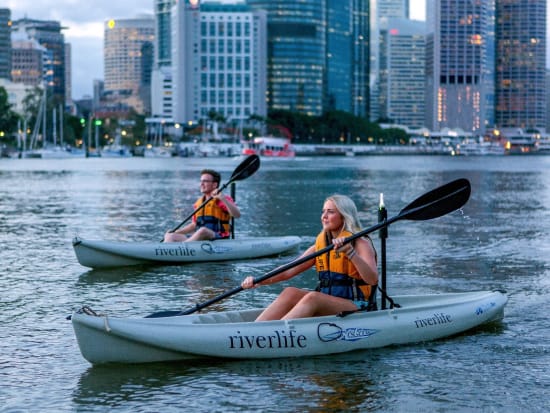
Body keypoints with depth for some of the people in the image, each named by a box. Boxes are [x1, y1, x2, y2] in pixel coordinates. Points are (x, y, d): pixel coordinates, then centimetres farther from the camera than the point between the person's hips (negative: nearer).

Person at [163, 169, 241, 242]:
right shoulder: (199, 203, 19)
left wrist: (223, 198, -25)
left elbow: (237, 215, -17)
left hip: (220, 241, -6)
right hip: (200, 239, 7)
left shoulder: (222, 200, 0)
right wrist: (175, 232, 14)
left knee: (203, 231, -39)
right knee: (169, 236, -9)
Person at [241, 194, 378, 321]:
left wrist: (350, 252, -32)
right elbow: (288, 271, 3)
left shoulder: (360, 243, -4)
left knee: (313, 298, -32)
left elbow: (373, 279, -21)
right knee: (290, 293, -18)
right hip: (326, 305, 6)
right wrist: (258, 280, -13)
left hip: (358, 308, -6)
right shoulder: (320, 245, 13)